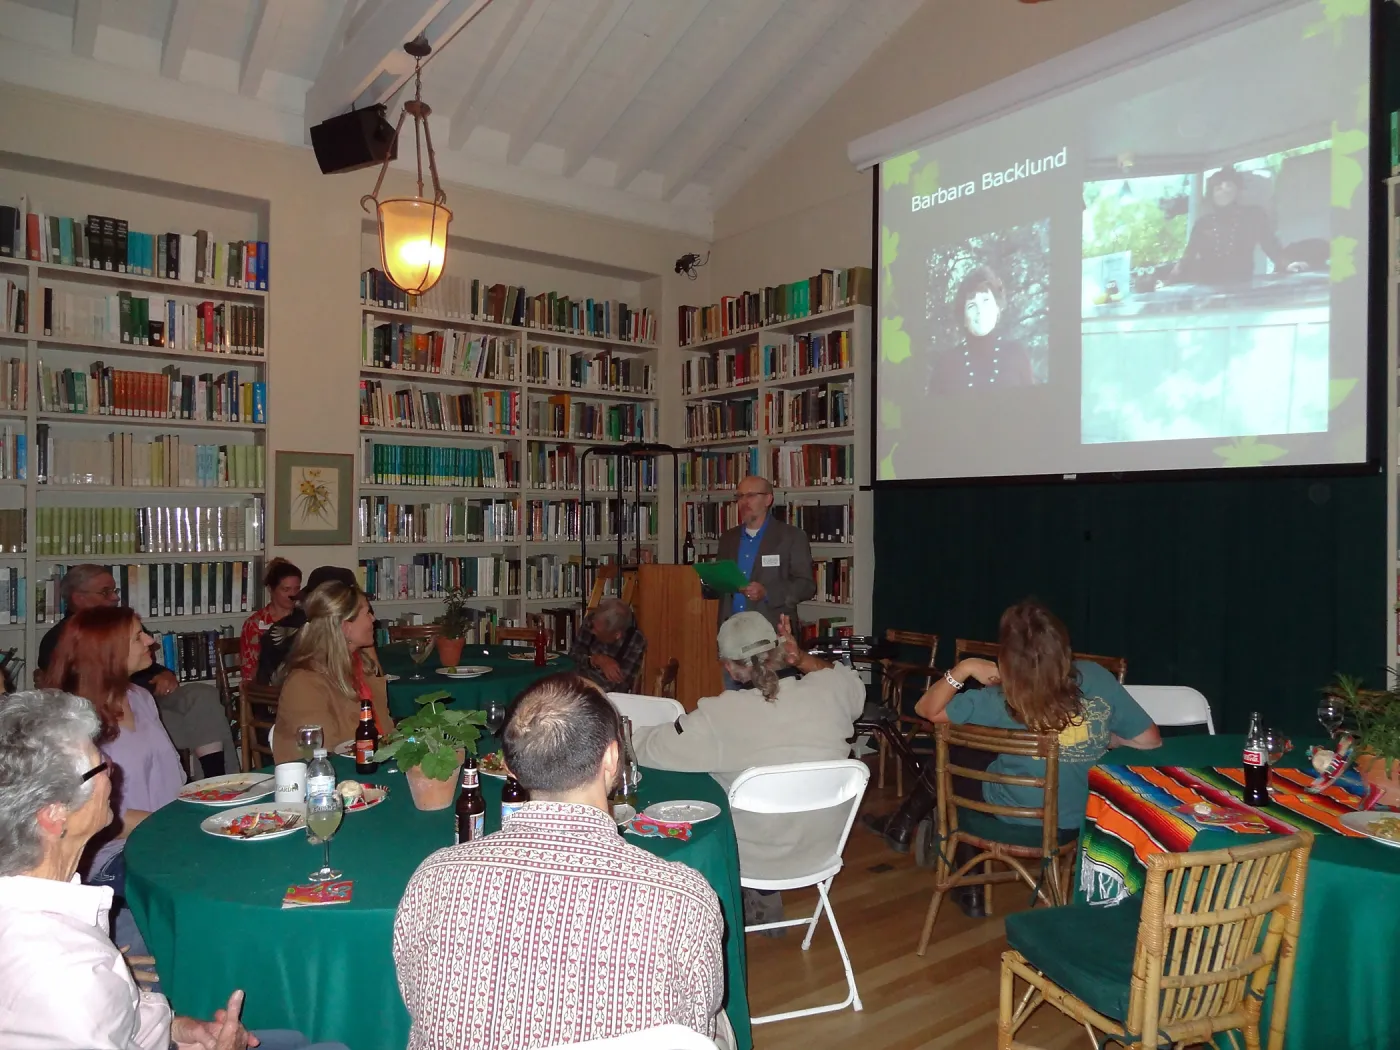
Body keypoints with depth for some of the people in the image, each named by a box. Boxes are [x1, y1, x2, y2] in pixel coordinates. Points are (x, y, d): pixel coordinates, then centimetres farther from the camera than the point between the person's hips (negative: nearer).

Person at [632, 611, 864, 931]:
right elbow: (855, 685, 11)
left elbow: (646, 747, -17)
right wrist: (803, 659, -1)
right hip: (822, 847, 5)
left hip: (756, 857, -4)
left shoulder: (718, 716, -26)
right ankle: (764, 907, 41)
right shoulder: (829, 691, -14)